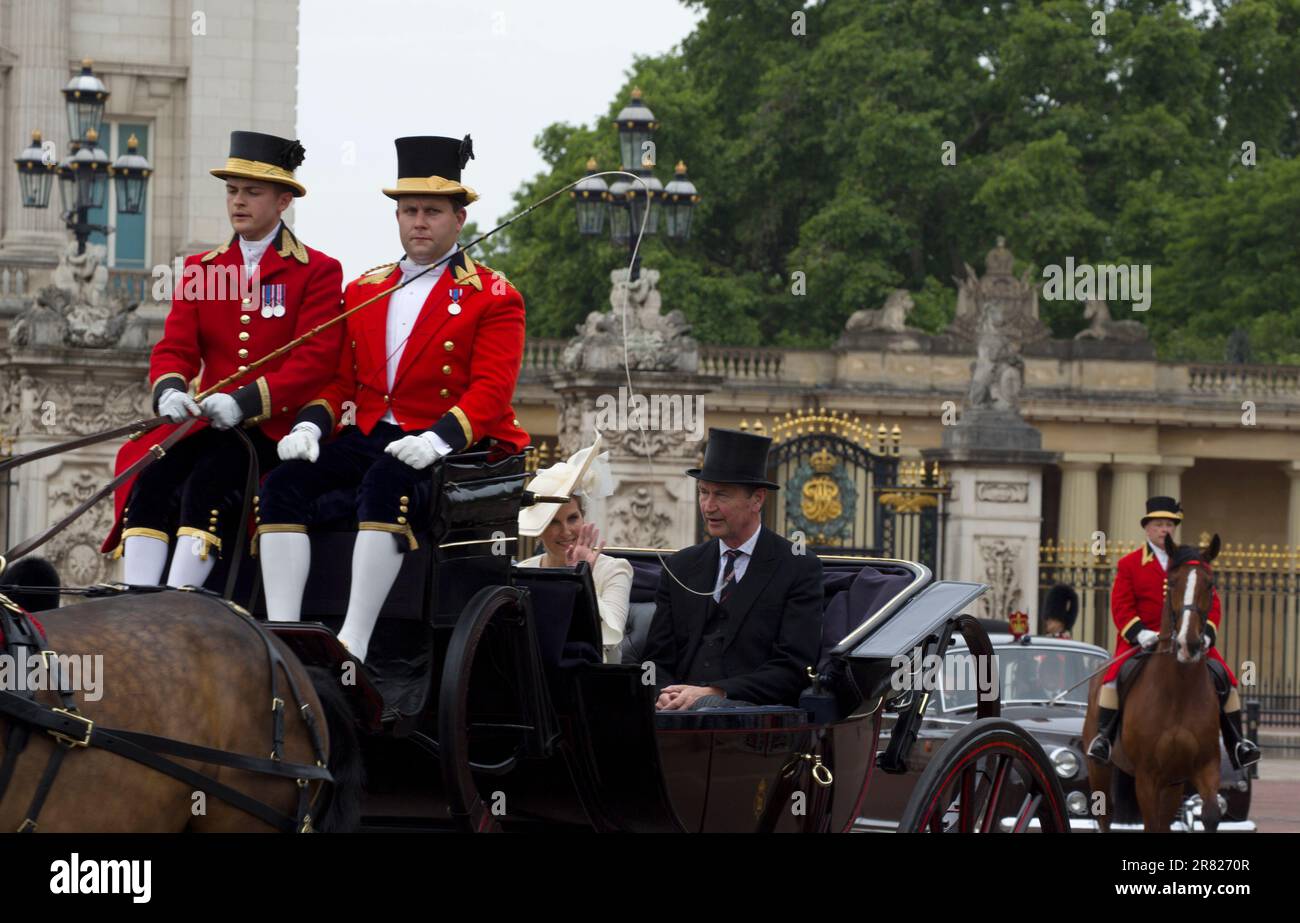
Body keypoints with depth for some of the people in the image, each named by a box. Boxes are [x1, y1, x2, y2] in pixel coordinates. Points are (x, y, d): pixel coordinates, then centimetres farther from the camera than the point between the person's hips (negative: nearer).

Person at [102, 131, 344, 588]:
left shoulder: (318, 271, 2)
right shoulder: (201, 269, 17)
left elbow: (315, 360, -9)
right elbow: (175, 347, 9)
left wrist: (245, 402, -23)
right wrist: (170, 391, -16)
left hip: (274, 427, -5)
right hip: (206, 422, 5)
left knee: (206, 483, -31)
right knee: (149, 480, -23)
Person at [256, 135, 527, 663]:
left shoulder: (494, 298, 2)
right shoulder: (364, 290, 20)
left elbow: (490, 389, -10)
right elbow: (339, 379, 18)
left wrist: (440, 438, -27)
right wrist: (311, 424, -4)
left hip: (443, 448, -6)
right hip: (365, 436, 6)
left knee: (386, 484, -37)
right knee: (284, 484, -20)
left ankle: (352, 646, -39)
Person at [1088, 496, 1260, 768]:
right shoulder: (1129, 564, 7)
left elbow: (1211, 601, 9)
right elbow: (1120, 605, 0)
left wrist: (1205, 632, -10)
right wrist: (1139, 633, -18)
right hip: (1142, 640, -2)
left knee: (1225, 678, -14)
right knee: (1114, 676, -27)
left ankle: (1237, 744, -5)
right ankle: (1103, 736, -15)